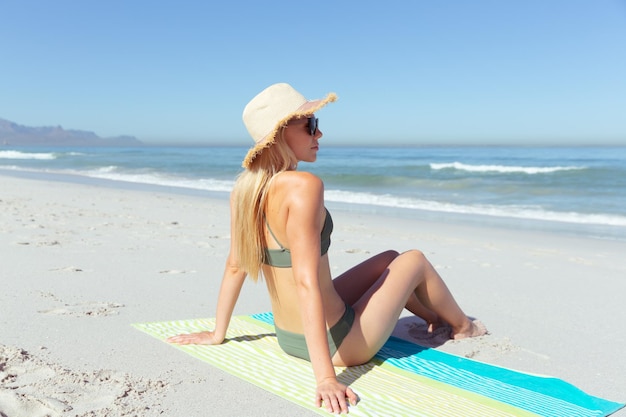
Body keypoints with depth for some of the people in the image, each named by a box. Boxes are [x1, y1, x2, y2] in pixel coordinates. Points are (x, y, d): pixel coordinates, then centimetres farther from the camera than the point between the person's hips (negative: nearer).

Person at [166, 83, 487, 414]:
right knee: (414, 260, 16)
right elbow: (306, 282, -33)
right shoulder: (304, 186, -28)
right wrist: (326, 378, -31)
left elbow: (235, 266, 2)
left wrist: (217, 334, 13)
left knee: (389, 259, 26)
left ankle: (435, 318, 52)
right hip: (339, 343, -7)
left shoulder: (247, 186, -5)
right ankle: (462, 326, 44)